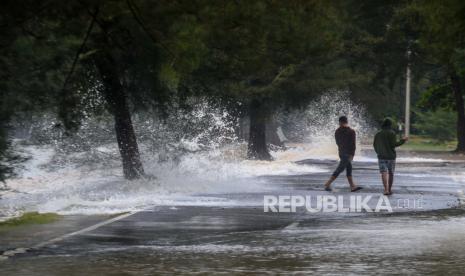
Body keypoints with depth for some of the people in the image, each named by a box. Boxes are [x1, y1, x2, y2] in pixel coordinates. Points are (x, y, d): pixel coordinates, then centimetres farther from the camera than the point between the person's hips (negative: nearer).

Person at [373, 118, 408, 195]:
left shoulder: (378, 134, 5)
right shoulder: (392, 133, -7)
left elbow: (375, 145, 9)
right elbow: (394, 144, -15)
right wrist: (402, 140, -5)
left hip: (381, 156, 1)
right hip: (391, 156, -1)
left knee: (384, 173, -7)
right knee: (391, 173, 13)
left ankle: (386, 189, -23)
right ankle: (389, 189, 20)